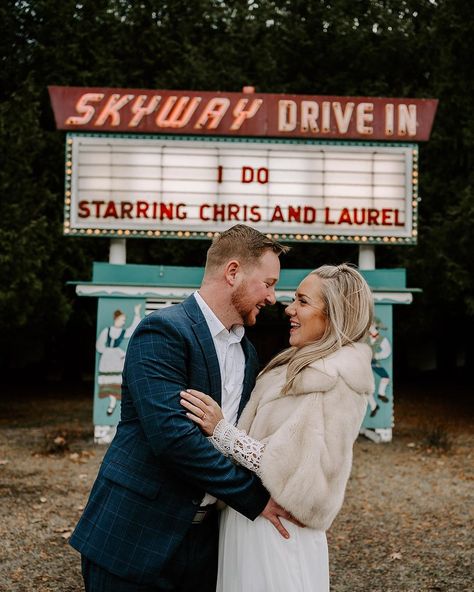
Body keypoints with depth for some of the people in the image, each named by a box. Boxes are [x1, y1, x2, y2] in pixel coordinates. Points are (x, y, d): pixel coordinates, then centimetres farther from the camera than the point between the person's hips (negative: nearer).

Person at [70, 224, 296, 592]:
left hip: (203, 537, 7)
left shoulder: (247, 354, 12)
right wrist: (254, 496, -19)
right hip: (136, 534, -7)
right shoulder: (163, 331, -15)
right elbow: (172, 434, -24)